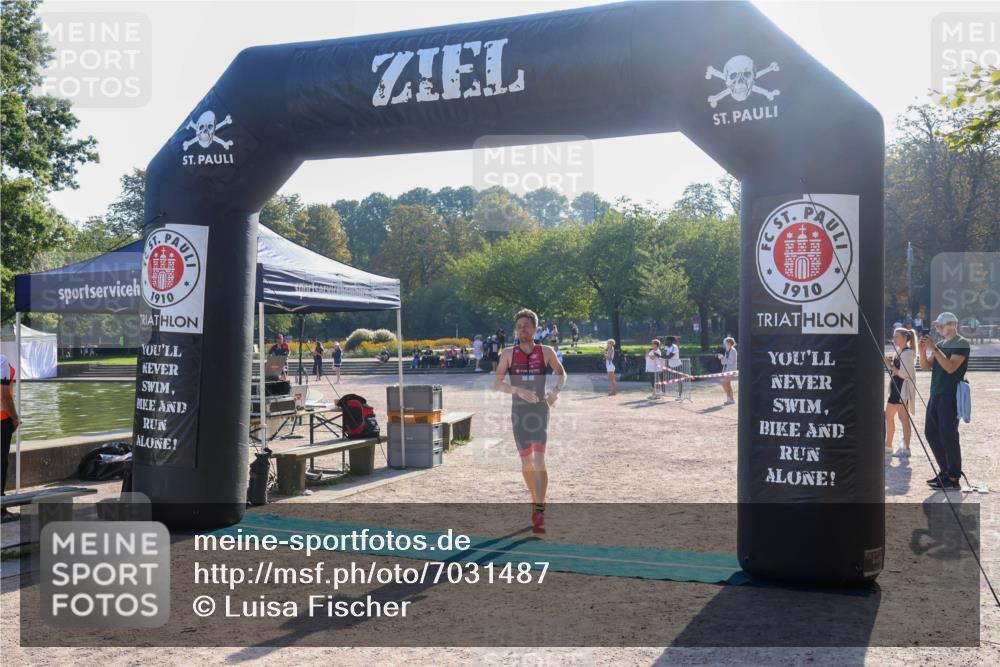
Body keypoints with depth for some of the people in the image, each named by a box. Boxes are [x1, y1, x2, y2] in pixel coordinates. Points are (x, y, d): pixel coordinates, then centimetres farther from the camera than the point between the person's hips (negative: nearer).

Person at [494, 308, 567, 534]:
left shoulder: (546, 352, -1)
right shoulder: (508, 354, -1)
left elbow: (561, 373, 13)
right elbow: (497, 384, -5)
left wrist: (556, 390, -7)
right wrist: (519, 390, -21)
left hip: (540, 409, -2)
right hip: (519, 410, 2)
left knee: (539, 460, -14)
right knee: (526, 461, 12)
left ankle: (539, 511, -16)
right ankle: (535, 501, 32)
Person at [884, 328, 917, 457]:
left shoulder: (908, 353, -13)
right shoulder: (897, 352, 15)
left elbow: (904, 374, -20)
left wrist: (890, 366, -15)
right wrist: (889, 363, 5)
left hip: (904, 388, -10)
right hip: (895, 388, 10)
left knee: (903, 418, -7)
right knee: (888, 416, 13)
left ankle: (906, 448, -4)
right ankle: (888, 445, 22)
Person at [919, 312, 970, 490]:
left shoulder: (961, 344, -7)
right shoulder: (940, 344, 17)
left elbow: (950, 367, -19)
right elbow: (927, 366, 12)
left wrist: (934, 349, -21)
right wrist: (922, 350, -4)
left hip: (950, 396, -8)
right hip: (936, 395, 8)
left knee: (948, 436, -8)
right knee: (931, 433, 11)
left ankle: (953, 478, -2)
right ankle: (945, 471, 21)